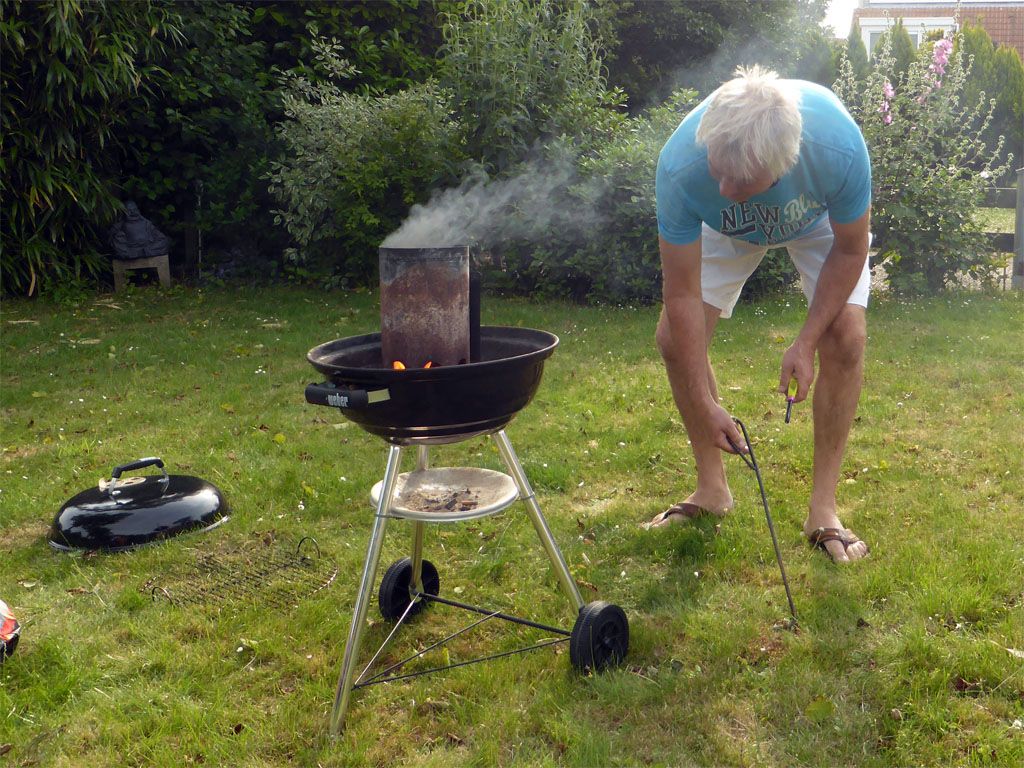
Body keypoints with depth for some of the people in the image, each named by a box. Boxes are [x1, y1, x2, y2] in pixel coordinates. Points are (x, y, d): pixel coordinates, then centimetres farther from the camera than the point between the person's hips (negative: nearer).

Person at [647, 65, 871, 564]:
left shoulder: (838, 147, -42)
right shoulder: (681, 165, -41)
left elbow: (850, 249, -21)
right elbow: (683, 295, -32)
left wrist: (806, 342, -25)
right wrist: (706, 406, -32)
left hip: (820, 222, -1)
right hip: (727, 230, 1)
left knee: (845, 338, -20)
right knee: (674, 338, -10)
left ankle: (823, 508, -6)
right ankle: (712, 488, 8)